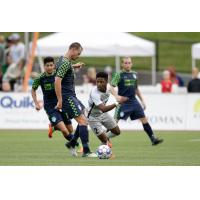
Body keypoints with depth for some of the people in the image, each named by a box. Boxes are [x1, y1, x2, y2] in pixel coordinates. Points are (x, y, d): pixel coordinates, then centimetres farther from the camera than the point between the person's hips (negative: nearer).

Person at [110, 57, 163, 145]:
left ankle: (153, 139, 1)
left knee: (144, 119, -1)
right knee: (115, 121, -4)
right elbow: (111, 86, -11)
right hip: (123, 102, -5)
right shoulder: (119, 75, -4)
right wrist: (116, 96, -28)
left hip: (133, 101, 5)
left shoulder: (134, 74, 13)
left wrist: (142, 100, 20)